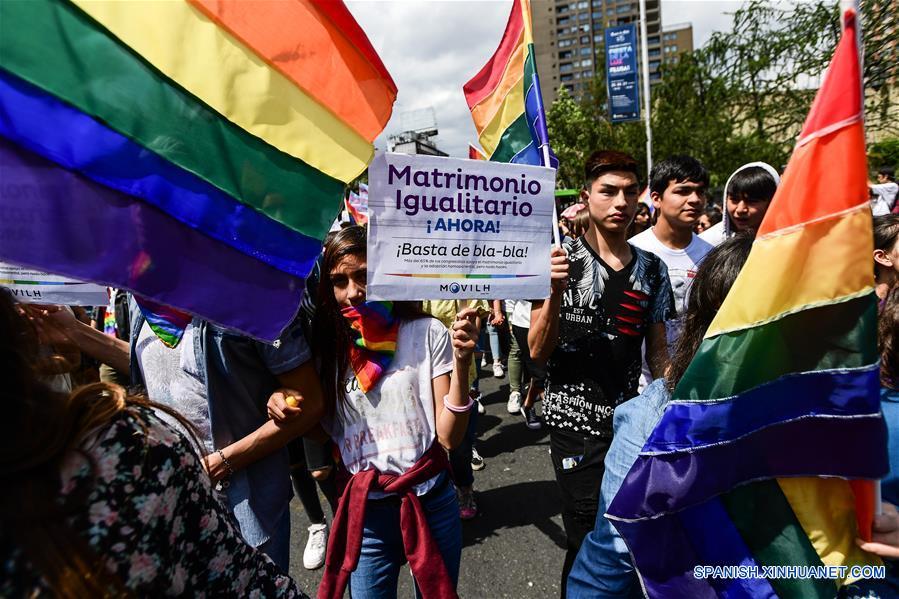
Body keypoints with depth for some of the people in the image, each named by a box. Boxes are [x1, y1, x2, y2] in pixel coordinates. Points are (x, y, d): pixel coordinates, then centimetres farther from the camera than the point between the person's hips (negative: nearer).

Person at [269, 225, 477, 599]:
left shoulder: (427, 333, -12)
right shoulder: (330, 346, -3)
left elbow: (450, 437, -13)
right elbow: (326, 430, 8)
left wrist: (461, 364, -25)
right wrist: (286, 411, -11)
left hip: (430, 502, -1)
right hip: (363, 509, 2)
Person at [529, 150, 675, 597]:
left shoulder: (653, 270, 5)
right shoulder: (561, 261, -7)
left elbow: (658, 354, 12)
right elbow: (538, 351, -11)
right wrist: (555, 293, -26)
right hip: (575, 423, -4)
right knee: (589, 543, 2)